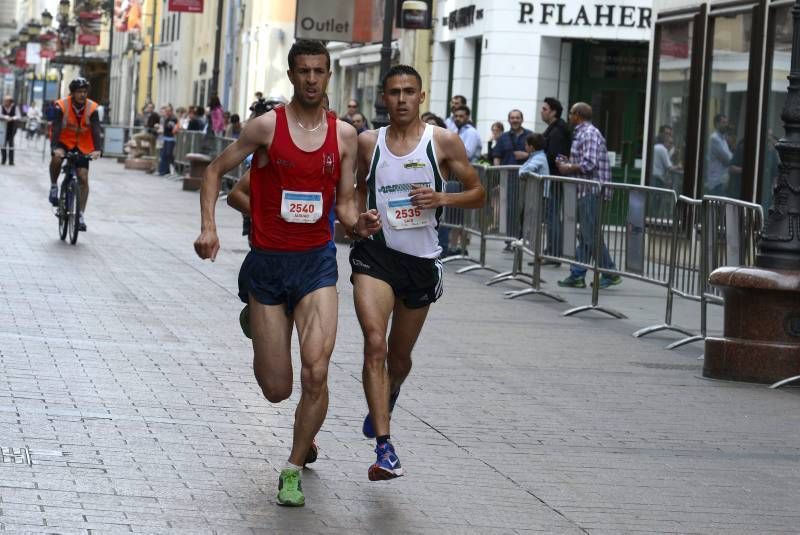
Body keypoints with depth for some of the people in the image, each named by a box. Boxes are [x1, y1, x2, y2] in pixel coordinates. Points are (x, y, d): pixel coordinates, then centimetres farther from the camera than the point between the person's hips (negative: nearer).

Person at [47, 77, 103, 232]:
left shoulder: (92, 108, -14)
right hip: (64, 142, -2)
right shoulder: (61, 106, -19)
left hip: (82, 146, 2)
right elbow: (56, 128, -27)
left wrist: (97, 149, -37)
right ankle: (54, 186, -9)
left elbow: (96, 129, -21)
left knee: (83, 178, -8)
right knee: (57, 157, -36)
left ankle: (81, 215, -1)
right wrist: (54, 147, -42)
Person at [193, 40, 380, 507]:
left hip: (317, 262, 1)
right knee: (276, 389, 6)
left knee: (316, 372, -16)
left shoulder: (344, 135, 1)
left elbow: (345, 204, 7)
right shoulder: (267, 127, -7)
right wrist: (208, 227, -11)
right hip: (267, 262, -1)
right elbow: (216, 170, 2)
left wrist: (358, 224, -16)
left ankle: (295, 470, 4)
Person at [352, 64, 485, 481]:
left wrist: (441, 199, -16)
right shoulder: (367, 142, 4)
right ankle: (384, 448, -22)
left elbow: (478, 194, 2)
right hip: (375, 253, 0)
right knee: (374, 344, -20)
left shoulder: (444, 142, -2)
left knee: (400, 357, 15)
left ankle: (386, 398, 52)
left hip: (421, 259, 0)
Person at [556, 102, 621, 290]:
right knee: (584, 235, 10)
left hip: (591, 191, -10)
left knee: (591, 235, -6)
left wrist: (568, 168, -9)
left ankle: (610, 273, -1)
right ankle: (577, 275, 12)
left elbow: (588, 165, -22)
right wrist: (568, 163, 13)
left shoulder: (589, 134, -14)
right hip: (585, 191, 10)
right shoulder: (582, 133, 18)